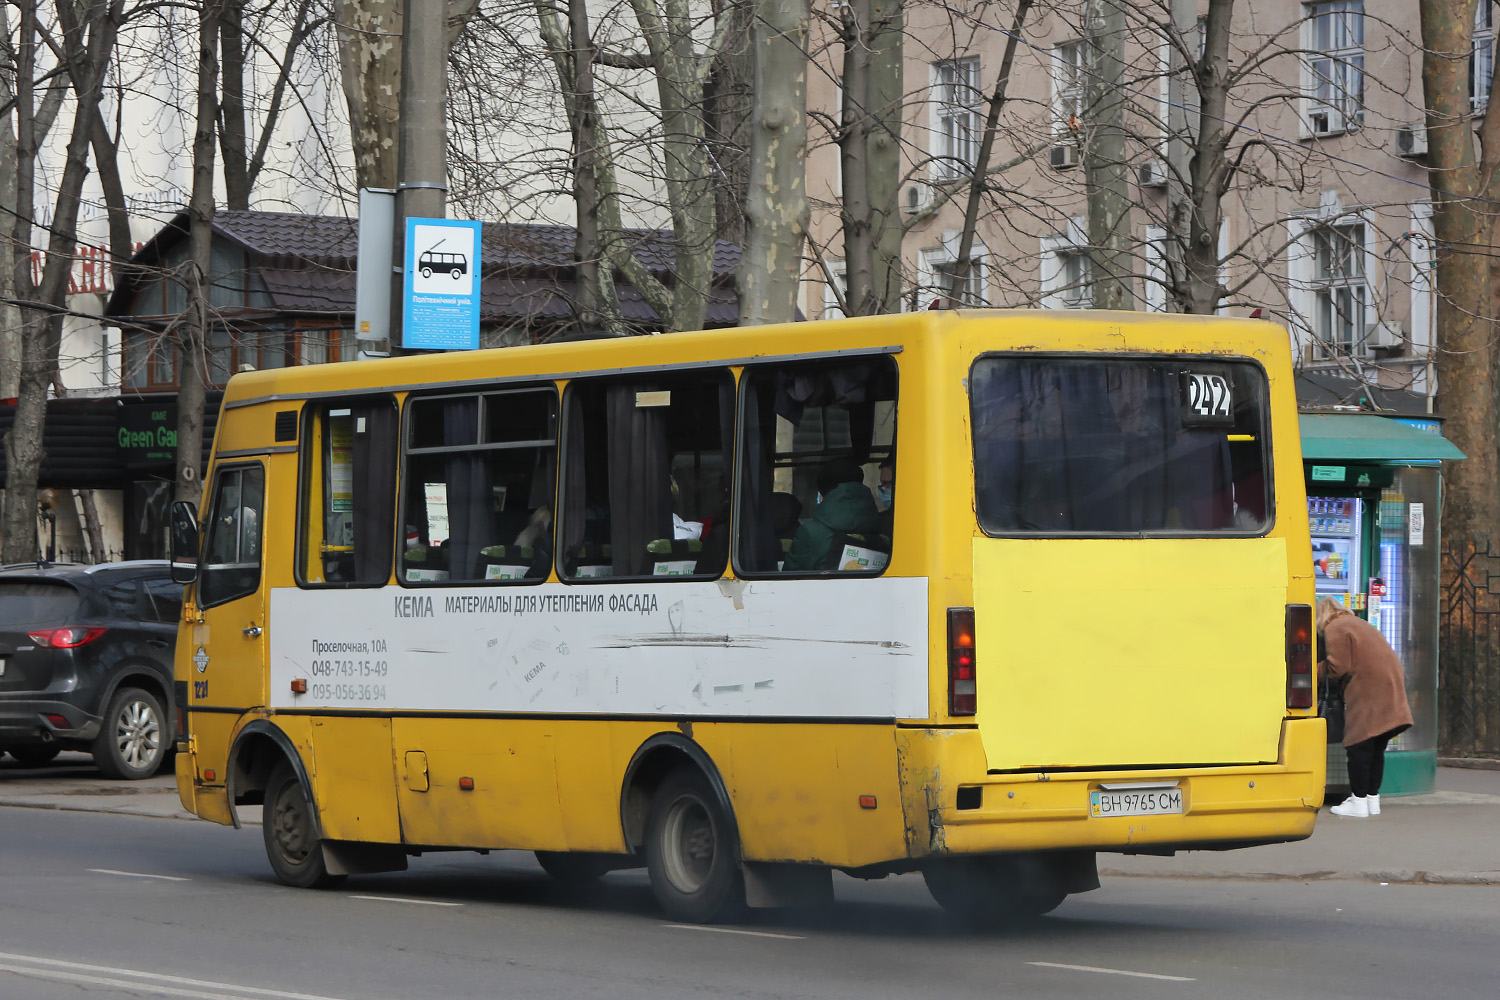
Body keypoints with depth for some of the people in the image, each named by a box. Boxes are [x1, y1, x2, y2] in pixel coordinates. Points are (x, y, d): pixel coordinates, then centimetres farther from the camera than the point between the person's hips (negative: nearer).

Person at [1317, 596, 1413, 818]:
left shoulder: (1335, 629, -4)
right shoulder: (1359, 624, 26)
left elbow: (1337, 667, -12)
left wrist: (1320, 671, 9)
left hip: (1368, 691, -9)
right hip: (1391, 685, 9)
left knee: (1359, 747, -5)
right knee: (1376, 748, 13)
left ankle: (1359, 802, -5)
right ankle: (1372, 798, 17)